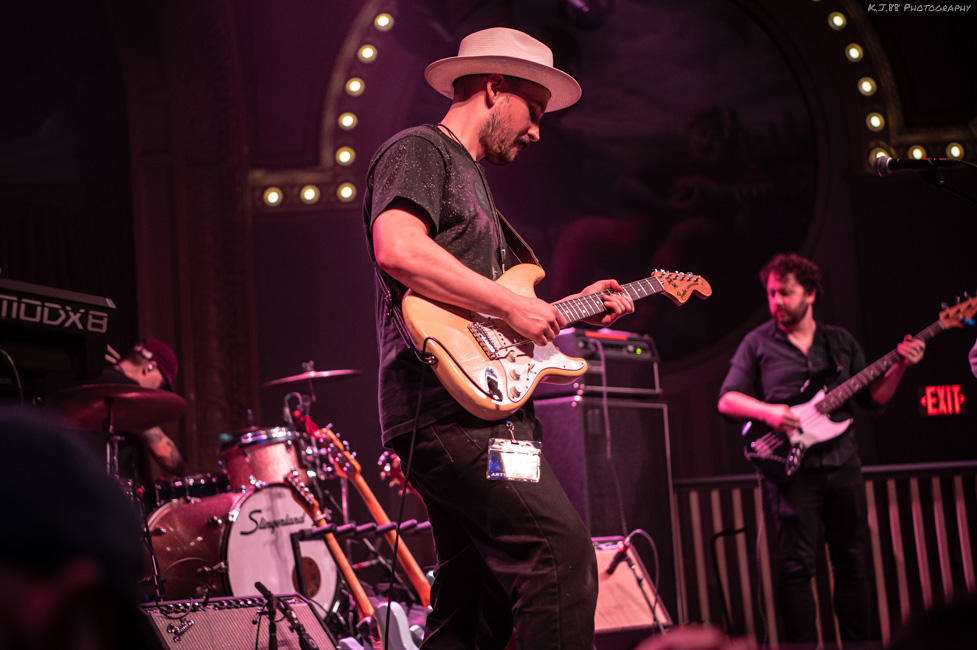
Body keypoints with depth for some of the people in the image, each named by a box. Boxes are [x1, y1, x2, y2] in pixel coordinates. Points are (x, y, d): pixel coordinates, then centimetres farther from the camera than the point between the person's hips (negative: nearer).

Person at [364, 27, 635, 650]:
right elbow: (397, 248, -21)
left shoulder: (471, 178, 30)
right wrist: (510, 304, -17)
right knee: (561, 547, -21)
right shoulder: (419, 151, -1)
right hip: (447, 405, -10)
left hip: (483, 410, 10)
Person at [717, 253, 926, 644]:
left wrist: (900, 367, -2)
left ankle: (861, 645, 14)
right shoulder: (757, 344, 5)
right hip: (792, 467, -3)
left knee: (853, 564, 6)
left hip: (843, 464, 3)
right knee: (797, 566, -7)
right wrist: (767, 411, -16)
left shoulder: (841, 342, 14)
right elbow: (727, 400, 1)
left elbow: (873, 398, 13)